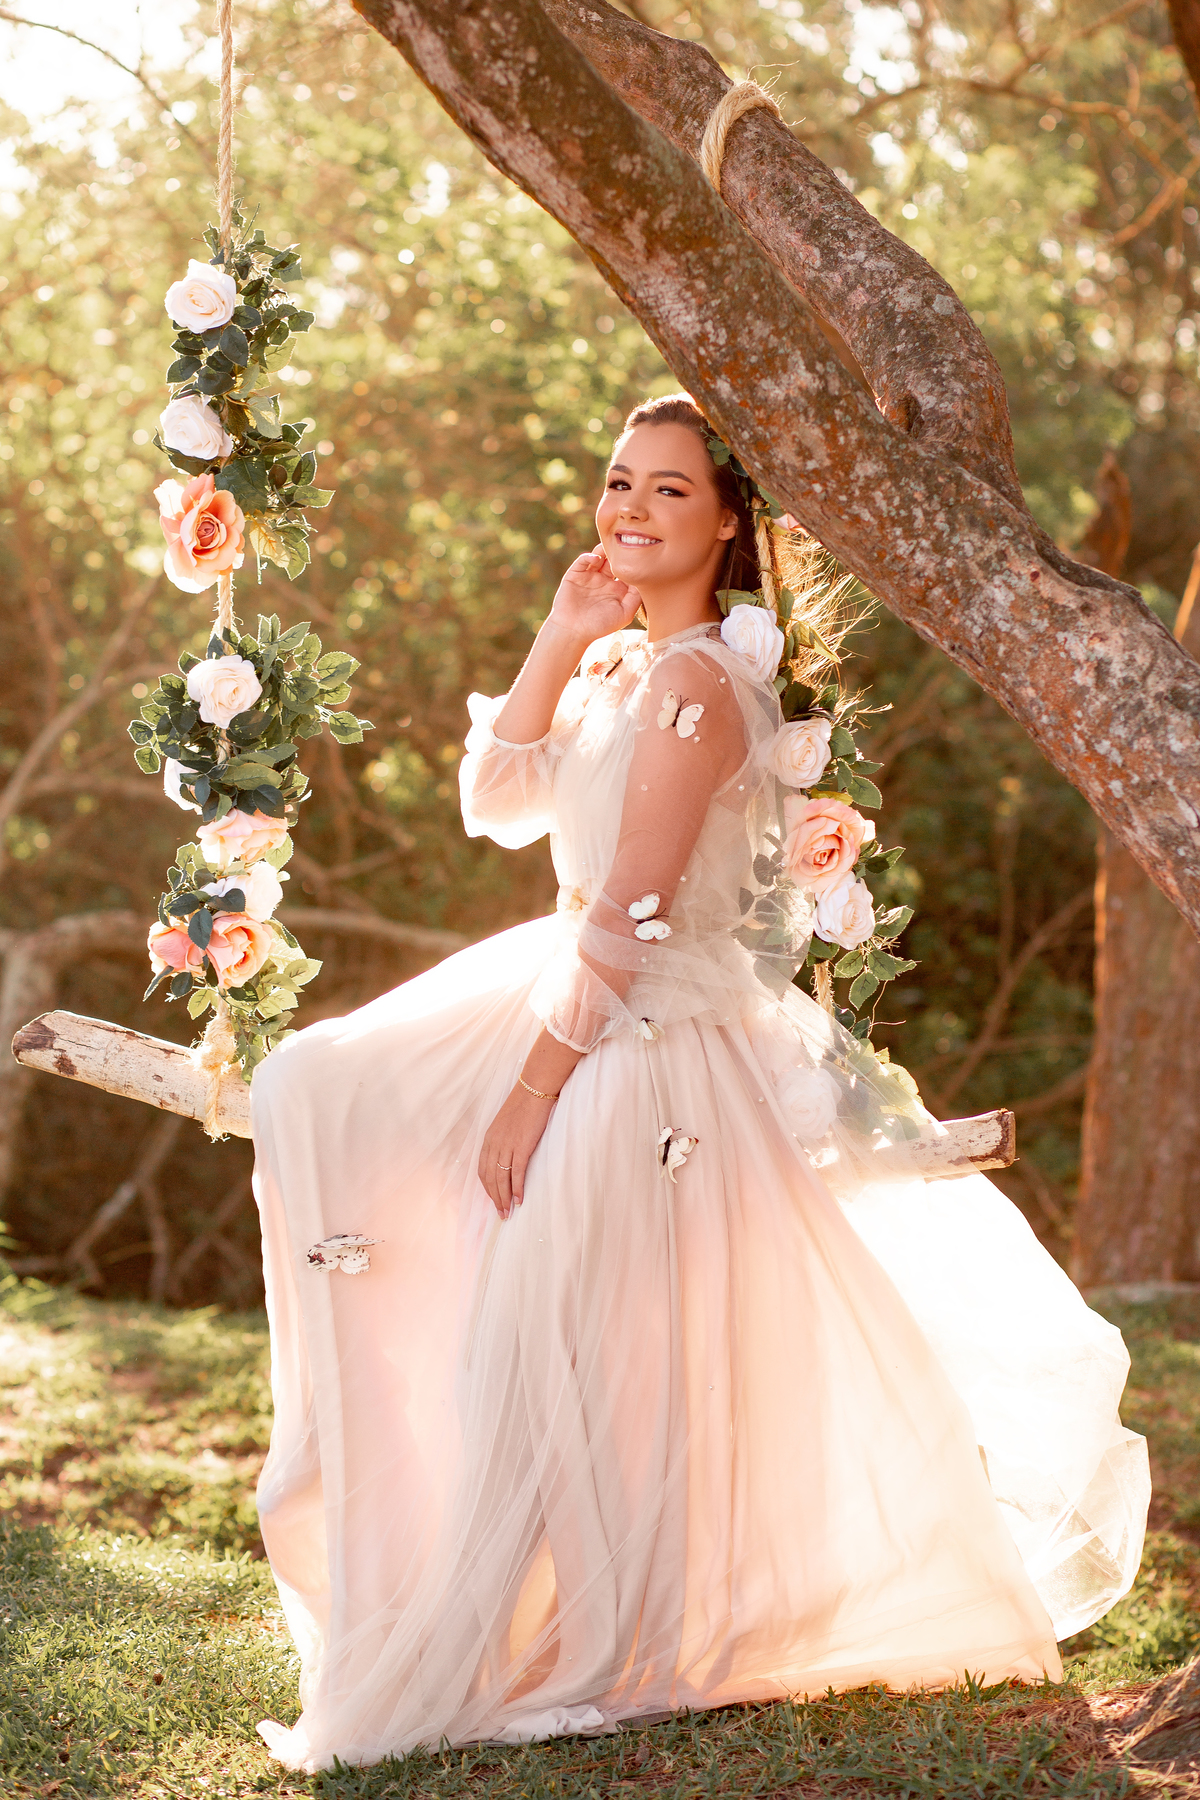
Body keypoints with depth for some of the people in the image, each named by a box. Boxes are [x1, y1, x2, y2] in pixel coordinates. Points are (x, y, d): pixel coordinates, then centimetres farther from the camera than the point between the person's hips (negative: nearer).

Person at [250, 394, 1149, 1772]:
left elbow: (630, 918, -21)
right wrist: (556, 643, -6)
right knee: (322, 1093, 7)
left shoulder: (696, 682, -20)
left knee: (568, 1358, -3)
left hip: (655, 1049, -9)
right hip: (576, 999, 9)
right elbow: (497, 807, 3)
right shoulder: (612, 663, 8)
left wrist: (534, 1087, -18)